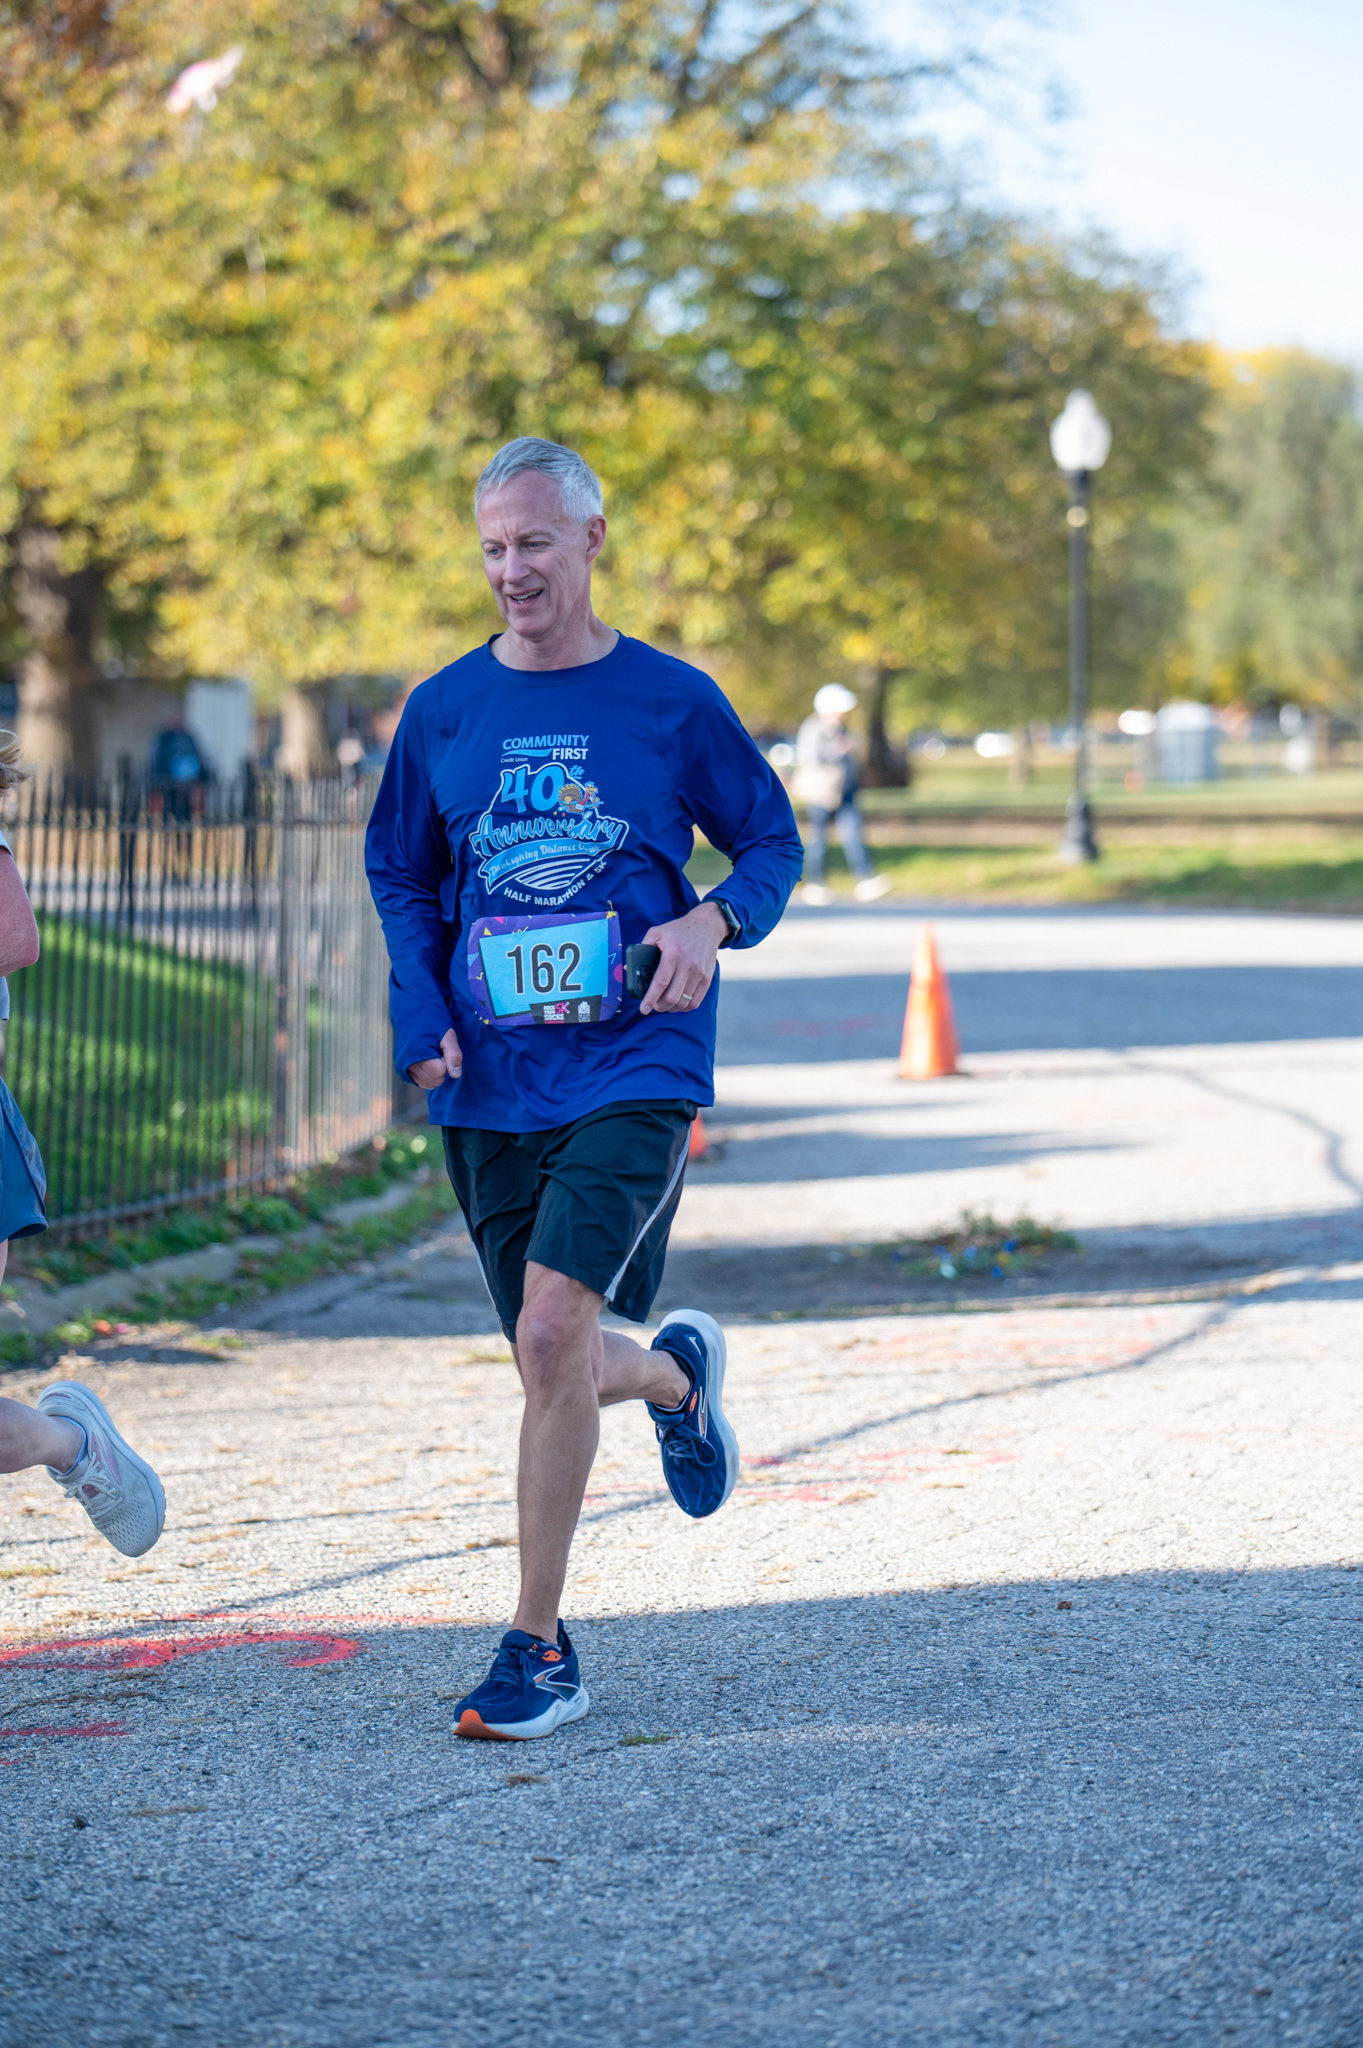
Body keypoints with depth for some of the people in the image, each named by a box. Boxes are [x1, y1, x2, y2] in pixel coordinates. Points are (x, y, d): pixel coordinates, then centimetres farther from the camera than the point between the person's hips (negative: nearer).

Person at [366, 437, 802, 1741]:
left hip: (631, 1069, -4)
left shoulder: (672, 701, 0)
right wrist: (422, 1016, 0)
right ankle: (678, 1376, 47)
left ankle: (540, 1652, -11)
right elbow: (399, 876, 16)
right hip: (489, 1089, 4)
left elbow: (773, 843, 10)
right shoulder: (444, 711, 7)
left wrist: (712, 922, -12)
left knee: (553, 1331, -20)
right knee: (559, 1366, 10)